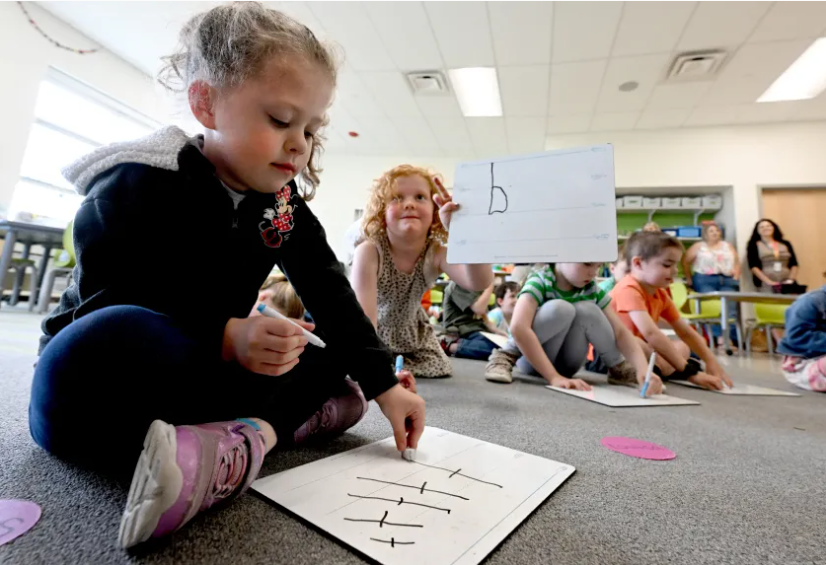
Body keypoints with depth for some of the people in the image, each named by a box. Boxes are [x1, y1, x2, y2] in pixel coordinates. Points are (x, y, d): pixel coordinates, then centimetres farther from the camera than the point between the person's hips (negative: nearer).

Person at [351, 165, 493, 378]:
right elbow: (364, 317, -37)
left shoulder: (436, 253, -25)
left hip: (410, 330, 3)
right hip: (369, 331, -2)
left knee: (438, 368, 1)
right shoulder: (369, 251, -34)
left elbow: (481, 283, -43)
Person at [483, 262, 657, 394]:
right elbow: (518, 328, -38)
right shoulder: (539, 282, -23)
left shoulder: (593, 291, -6)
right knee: (560, 309, -32)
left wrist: (643, 368, -28)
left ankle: (618, 368, -4)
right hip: (531, 358, -4)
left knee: (586, 310, -23)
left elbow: (620, 332, -10)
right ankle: (506, 356, -18)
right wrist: (554, 377, -41)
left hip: (564, 363, 5)